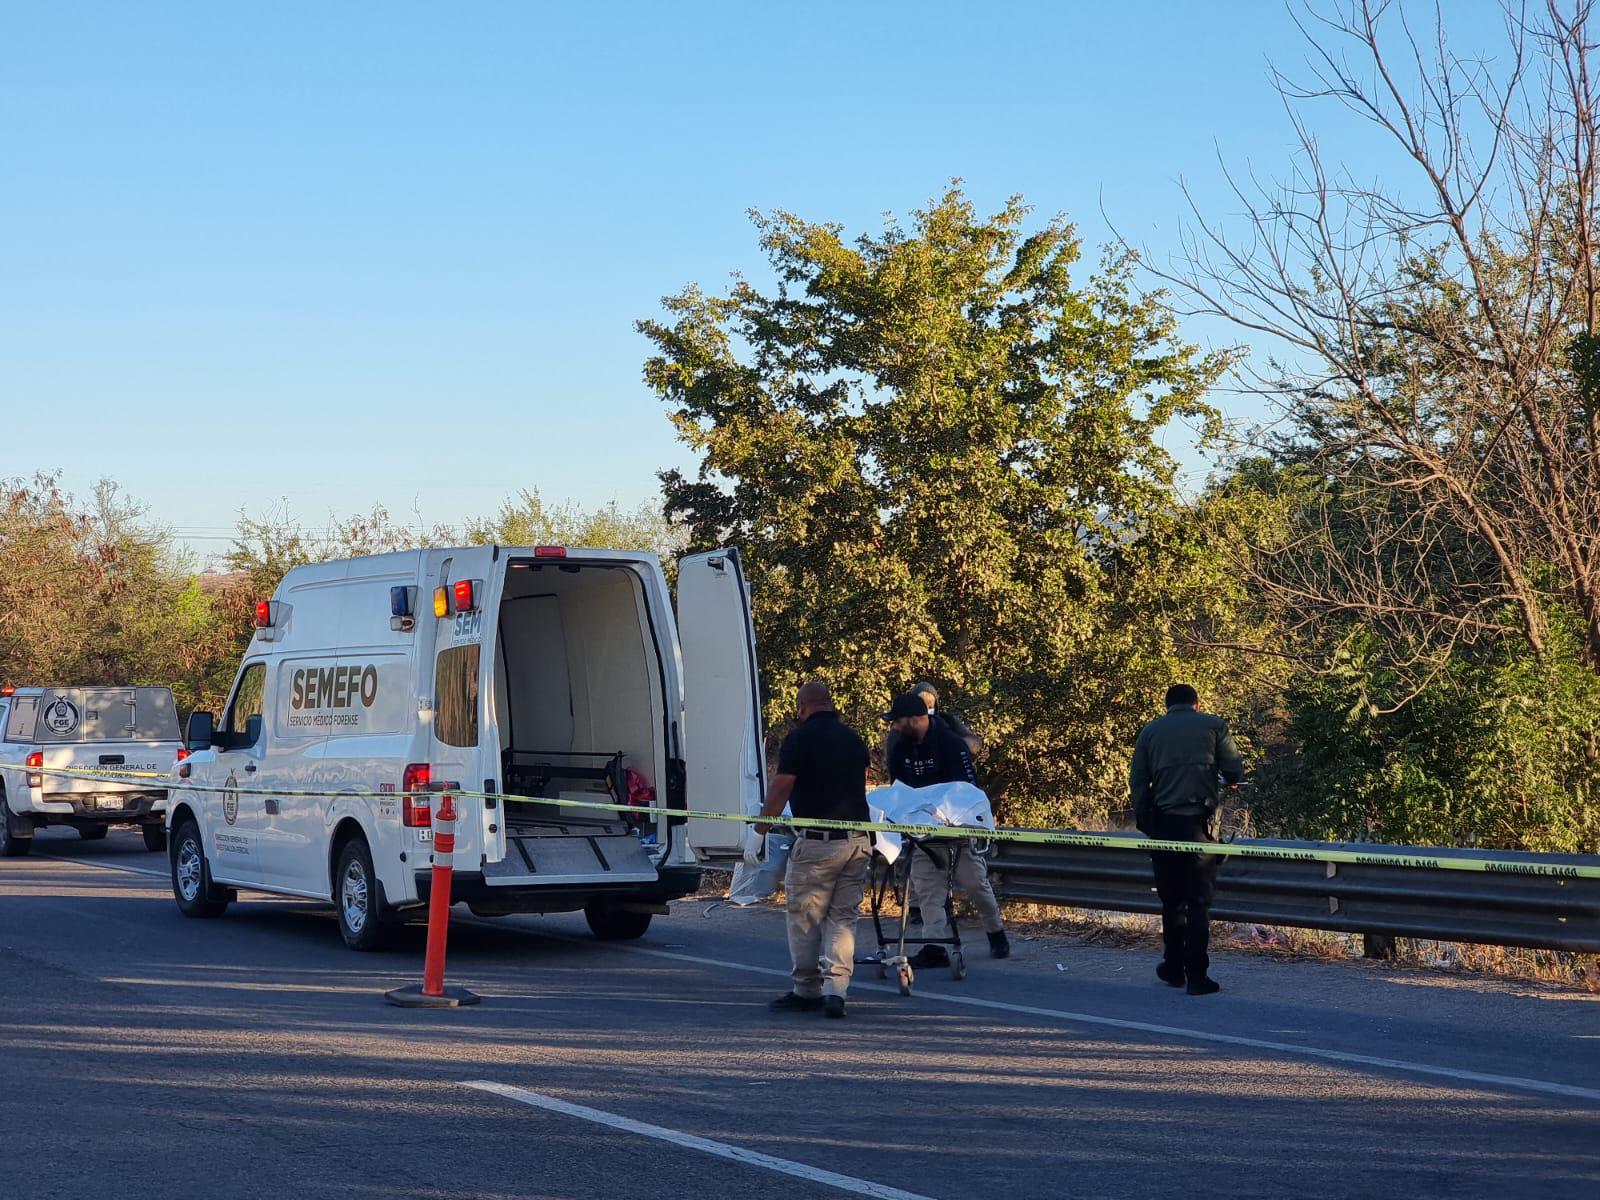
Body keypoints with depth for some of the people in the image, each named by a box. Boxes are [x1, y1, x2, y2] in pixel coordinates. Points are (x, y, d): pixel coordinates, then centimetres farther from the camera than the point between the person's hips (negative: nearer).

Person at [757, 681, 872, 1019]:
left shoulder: (800, 739, -6)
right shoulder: (854, 739, 13)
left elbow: (781, 788, -9)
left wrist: (763, 824, 4)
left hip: (817, 842, -5)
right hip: (857, 841, 5)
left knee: (804, 918, 7)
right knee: (843, 918, 8)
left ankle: (807, 991, 12)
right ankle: (836, 989, -5)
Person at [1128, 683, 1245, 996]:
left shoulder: (1150, 732, 12)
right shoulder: (1213, 725, 5)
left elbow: (1137, 782, 7)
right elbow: (1235, 773, -1)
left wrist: (1144, 823, 13)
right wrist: (1230, 780, 21)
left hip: (1163, 825, 3)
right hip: (1200, 824, -3)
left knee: (1171, 900, 15)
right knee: (1199, 902, -2)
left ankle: (1174, 969, 21)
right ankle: (1197, 976, -6)